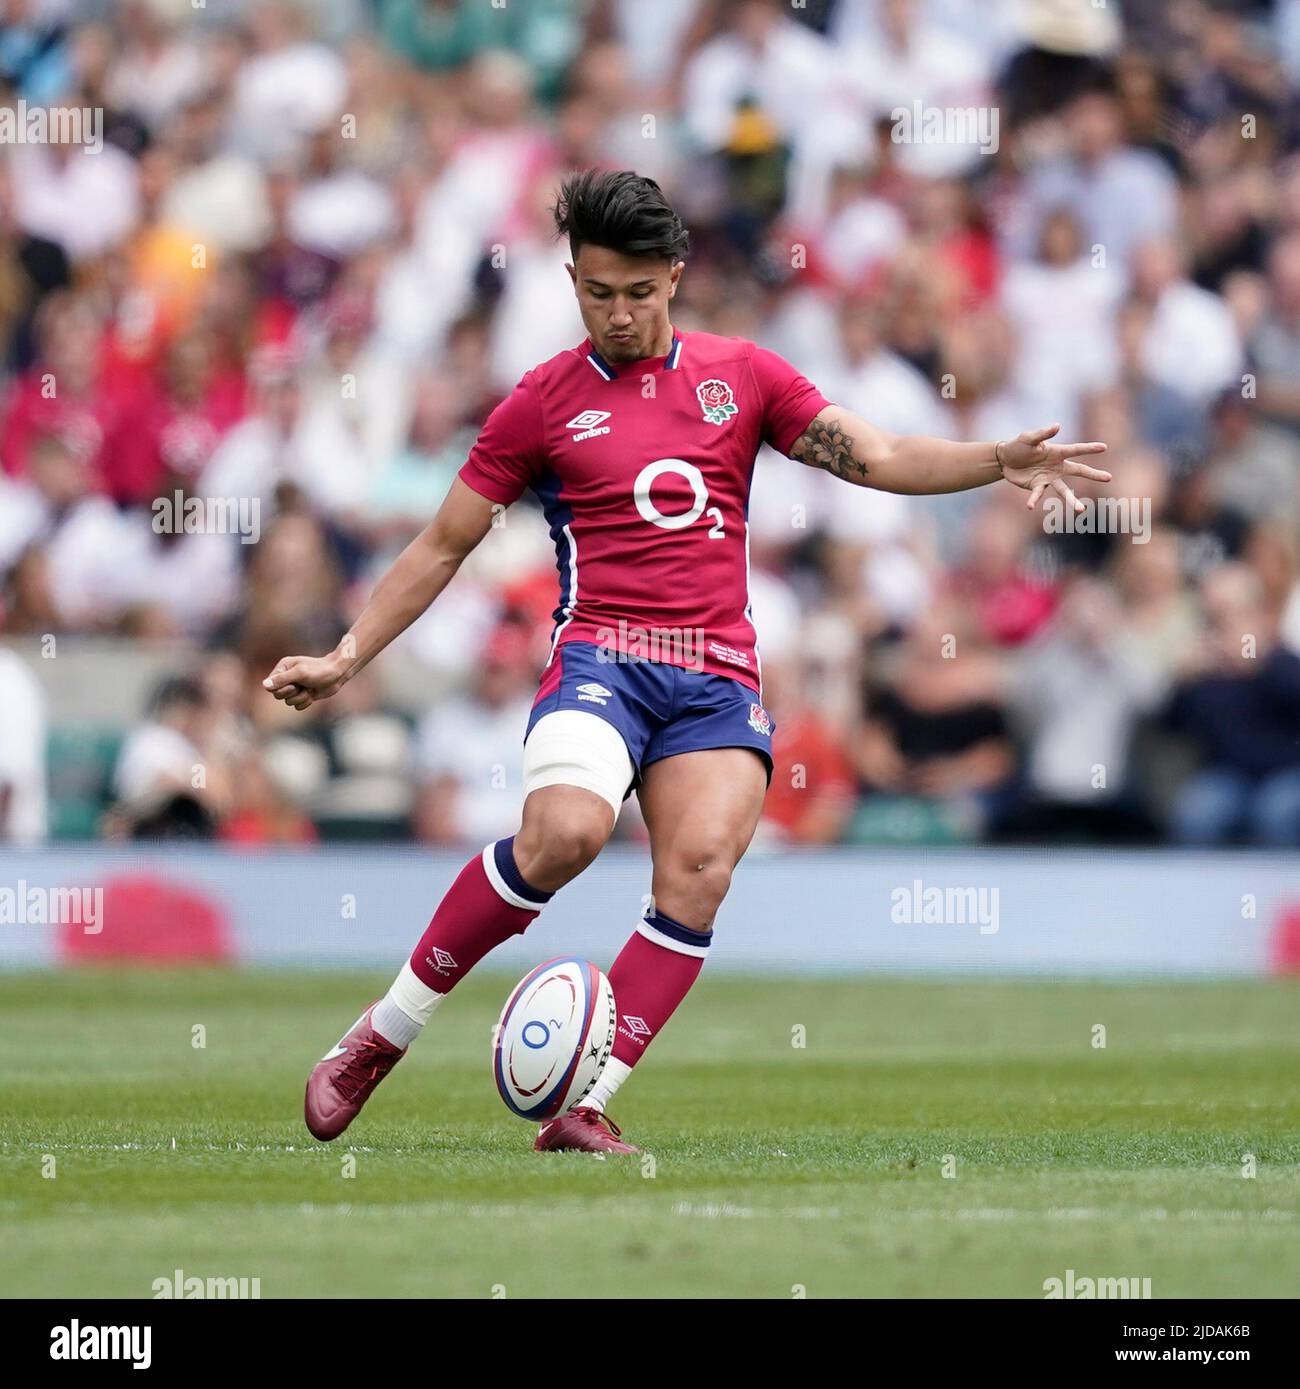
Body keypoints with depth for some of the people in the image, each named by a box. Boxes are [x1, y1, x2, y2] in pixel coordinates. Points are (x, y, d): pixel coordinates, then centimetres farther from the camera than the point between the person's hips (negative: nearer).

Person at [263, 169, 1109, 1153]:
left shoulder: (742, 376, 13)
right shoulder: (544, 402, 8)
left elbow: (877, 459, 9)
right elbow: (444, 545, 15)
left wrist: (1001, 462, -7)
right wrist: (347, 659, 10)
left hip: (720, 681, 3)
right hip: (601, 658, -2)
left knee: (698, 872, -21)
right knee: (564, 831, -30)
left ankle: (584, 1108, -19)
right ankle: (383, 1035, -16)